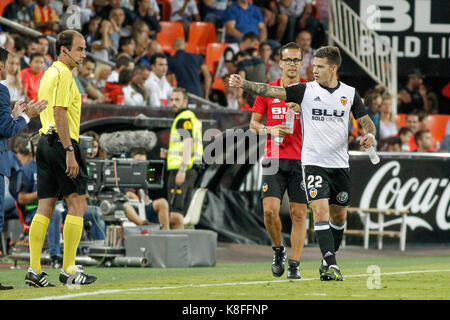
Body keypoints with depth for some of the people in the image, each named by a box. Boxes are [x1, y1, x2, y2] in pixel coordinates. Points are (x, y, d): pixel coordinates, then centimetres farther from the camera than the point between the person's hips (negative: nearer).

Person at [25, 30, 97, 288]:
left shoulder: (49, 73, 19)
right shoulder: (63, 74, -11)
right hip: (62, 143, -9)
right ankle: (69, 269, -6)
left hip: (45, 141, 9)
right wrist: (69, 152, -21)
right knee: (77, 204, -4)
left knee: (46, 206, 6)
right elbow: (59, 113, -19)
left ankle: (34, 270, 1)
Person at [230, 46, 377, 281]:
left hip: (340, 164, 3)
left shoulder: (349, 93, 4)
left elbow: (366, 122, 8)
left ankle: (329, 259, 31)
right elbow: (271, 91, -10)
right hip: (313, 162, -3)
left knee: (339, 215, 11)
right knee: (321, 211, -16)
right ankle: (330, 265, -19)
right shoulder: (305, 90, -2)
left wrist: (369, 135, -15)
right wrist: (242, 83, -22)